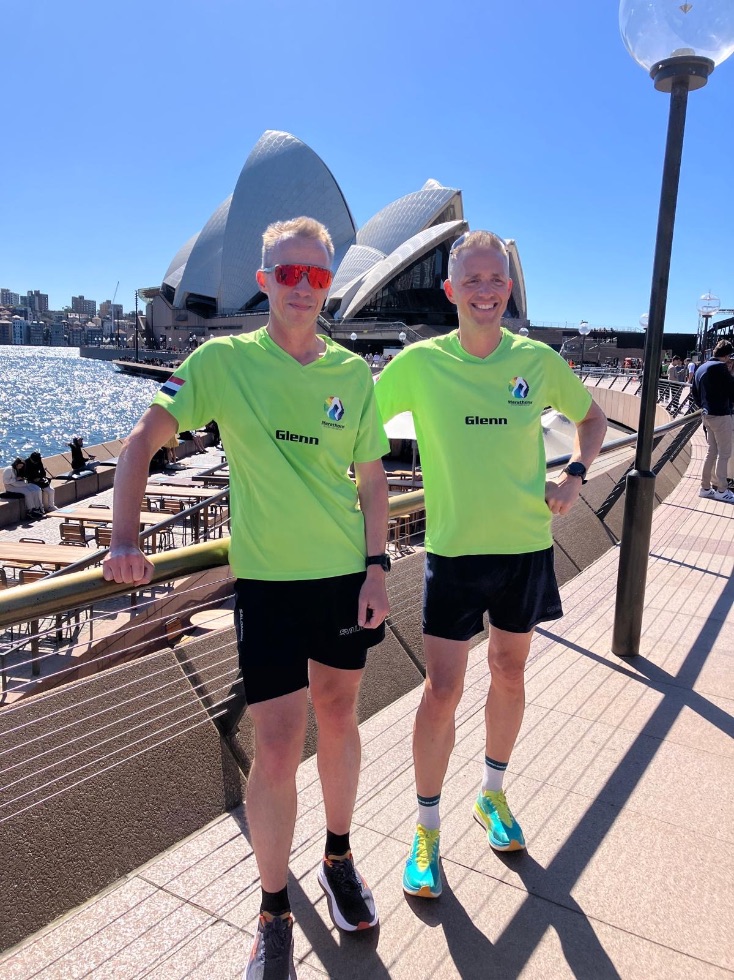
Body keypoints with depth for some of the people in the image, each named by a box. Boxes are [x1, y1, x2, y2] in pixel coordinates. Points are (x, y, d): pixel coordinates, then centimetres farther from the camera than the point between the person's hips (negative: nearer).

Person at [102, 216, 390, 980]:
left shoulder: (352, 372, 2)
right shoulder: (224, 361, -6)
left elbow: (371, 474, 5)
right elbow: (144, 439, -8)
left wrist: (376, 566, -1)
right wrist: (125, 538, -19)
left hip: (346, 574, 3)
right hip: (266, 580, -3)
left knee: (338, 718, 17)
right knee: (277, 748, -2)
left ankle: (338, 857, 42)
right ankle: (273, 913, 22)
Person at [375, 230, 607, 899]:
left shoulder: (538, 360, -3)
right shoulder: (420, 363, -8)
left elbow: (592, 417, 13)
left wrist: (576, 475, -2)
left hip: (527, 545, 3)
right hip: (454, 549, -2)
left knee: (510, 674, 16)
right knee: (442, 692, -2)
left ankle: (493, 795, 40)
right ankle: (427, 828, 21)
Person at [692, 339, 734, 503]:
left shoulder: (701, 368, 11)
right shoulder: (720, 367, -15)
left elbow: (695, 392, 17)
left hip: (707, 415, 8)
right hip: (721, 415, -8)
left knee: (712, 452, 15)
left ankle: (705, 487, 18)